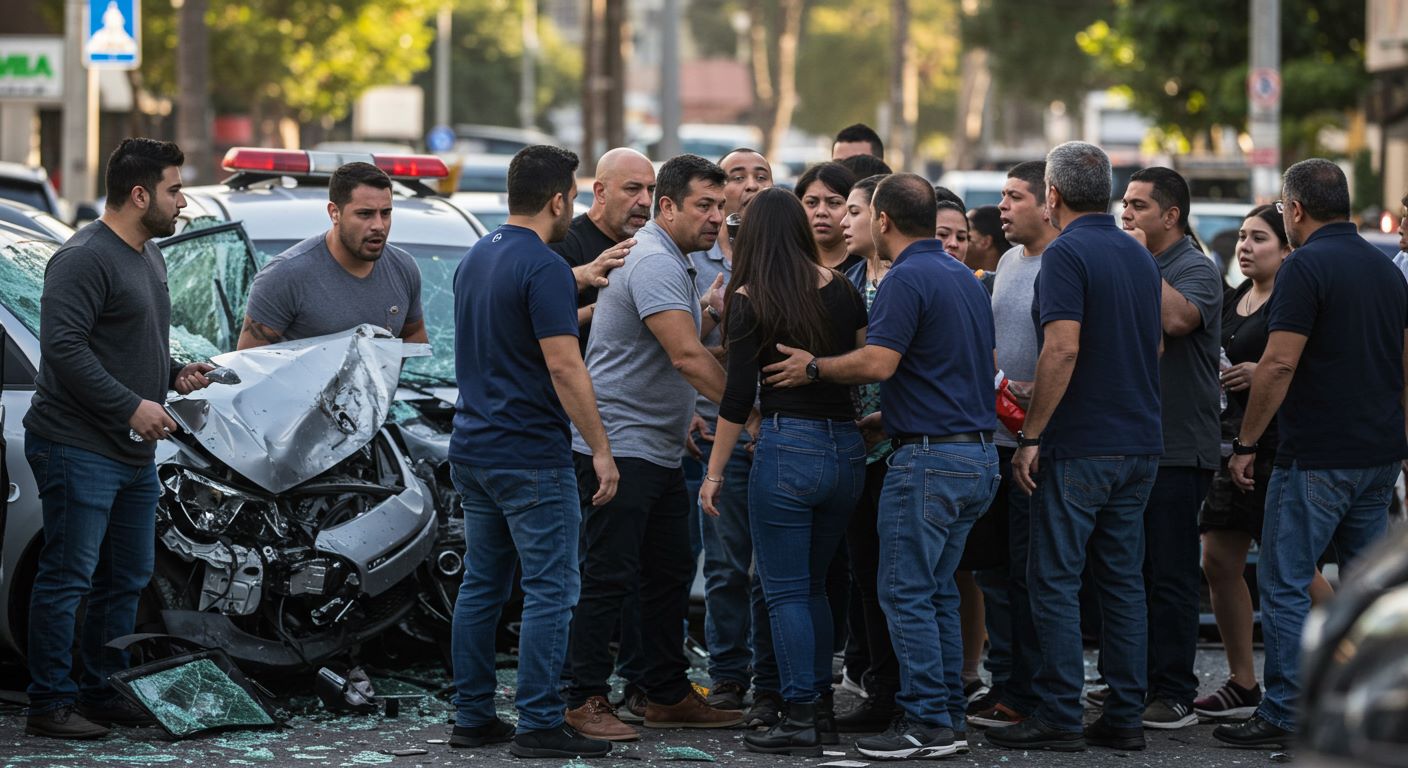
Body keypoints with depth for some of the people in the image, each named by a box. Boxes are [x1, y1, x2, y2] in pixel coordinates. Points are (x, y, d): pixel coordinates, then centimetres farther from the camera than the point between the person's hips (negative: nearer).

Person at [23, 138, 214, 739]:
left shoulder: (148, 256, 17)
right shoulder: (84, 259, -15)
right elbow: (63, 347, -23)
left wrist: (176, 374, 10)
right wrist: (131, 405, -24)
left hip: (135, 453, 10)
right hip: (77, 448, -10)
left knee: (127, 578, 14)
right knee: (68, 577, -6)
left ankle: (102, 692, 24)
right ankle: (49, 704, -1)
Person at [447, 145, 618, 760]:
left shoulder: (474, 260, 11)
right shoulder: (544, 269, -16)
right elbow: (564, 368, -20)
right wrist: (601, 449, -16)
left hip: (472, 449, 9)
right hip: (531, 457, -9)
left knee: (481, 585, 13)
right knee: (550, 591, -5)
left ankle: (472, 716, 15)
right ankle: (539, 725, -6)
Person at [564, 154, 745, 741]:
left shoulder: (670, 263, 18)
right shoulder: (654, 263, -18)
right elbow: (686, 356, -25)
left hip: (660, 450, 11)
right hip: (618, 446, -11)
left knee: (669, 573, 14)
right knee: (608, 576, -7)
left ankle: (668, 695, 21)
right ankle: (586, 700, -2)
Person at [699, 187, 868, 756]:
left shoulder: (749, 299, -5)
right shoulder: (840, 289, 7)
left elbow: (738, 396, -7)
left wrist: (715, 471, -1)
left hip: (787, 447, -5)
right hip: (846, 450, 5)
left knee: (786, 591, 0)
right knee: (814, 584, 19)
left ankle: (801, 718, -3)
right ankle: (821, 700, 21)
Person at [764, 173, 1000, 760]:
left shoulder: (908, 278, -13)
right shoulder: (965, 278, 16)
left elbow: (878, 362, -24)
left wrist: (814, 369, -8)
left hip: (928, 457, -9)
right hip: (978, 454, 9)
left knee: (907, 593, -4)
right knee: (938, 592, 14)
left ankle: (927, 723, -5)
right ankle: (949, 716, 14)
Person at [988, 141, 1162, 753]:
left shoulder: (1067, 254, -11)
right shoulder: (1140, 257, 14)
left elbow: (1062, 349, -21)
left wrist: (1030, 436, -16)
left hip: (1078, 448, -8)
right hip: (1139, 444, 8)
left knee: (1055, 579, -3)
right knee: (1124, 580, 9)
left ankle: (1059, 718, -4)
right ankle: (1125, 717, 10)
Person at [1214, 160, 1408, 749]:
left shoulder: (1306, 266, -12)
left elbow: (1279, 364, -17)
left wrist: (1245, 444, -11)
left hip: (1316, 457, -8)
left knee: (1285, 584, -4)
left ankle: (1283, 716, -6)